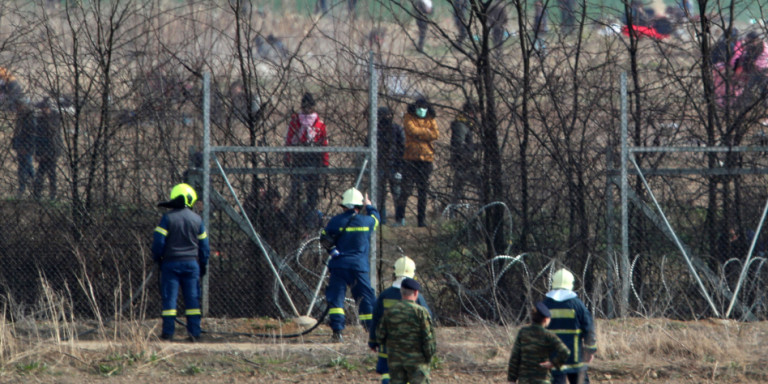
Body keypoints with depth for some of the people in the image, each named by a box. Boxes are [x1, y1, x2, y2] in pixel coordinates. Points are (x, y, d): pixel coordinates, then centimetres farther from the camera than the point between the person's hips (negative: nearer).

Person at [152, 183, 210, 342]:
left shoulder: (167, 218, -6)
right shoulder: (197, 220, 3)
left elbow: (158, 242, -8)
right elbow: (204, 246, 8)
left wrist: (157, 258, 9)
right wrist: (203, 266, 17)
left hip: (171, 263, -2)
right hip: (191, 263, 2)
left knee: (169, 298, -1)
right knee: (192, 299, 5)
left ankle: (168, 333, -4)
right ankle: (194, 333, 3)